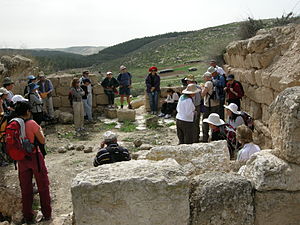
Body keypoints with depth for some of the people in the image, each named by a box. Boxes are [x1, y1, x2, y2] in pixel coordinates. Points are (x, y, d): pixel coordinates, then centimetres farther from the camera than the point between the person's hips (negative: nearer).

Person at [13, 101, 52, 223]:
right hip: (35, 157, -4)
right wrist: (40, 130, 6)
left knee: (25, 188, 13)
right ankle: (47, 214, 19)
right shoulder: (31, 123, -16)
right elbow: (42, 141, -10)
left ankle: (28, 217, 21)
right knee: (43, 186, 11)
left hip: (21, 159, 4)